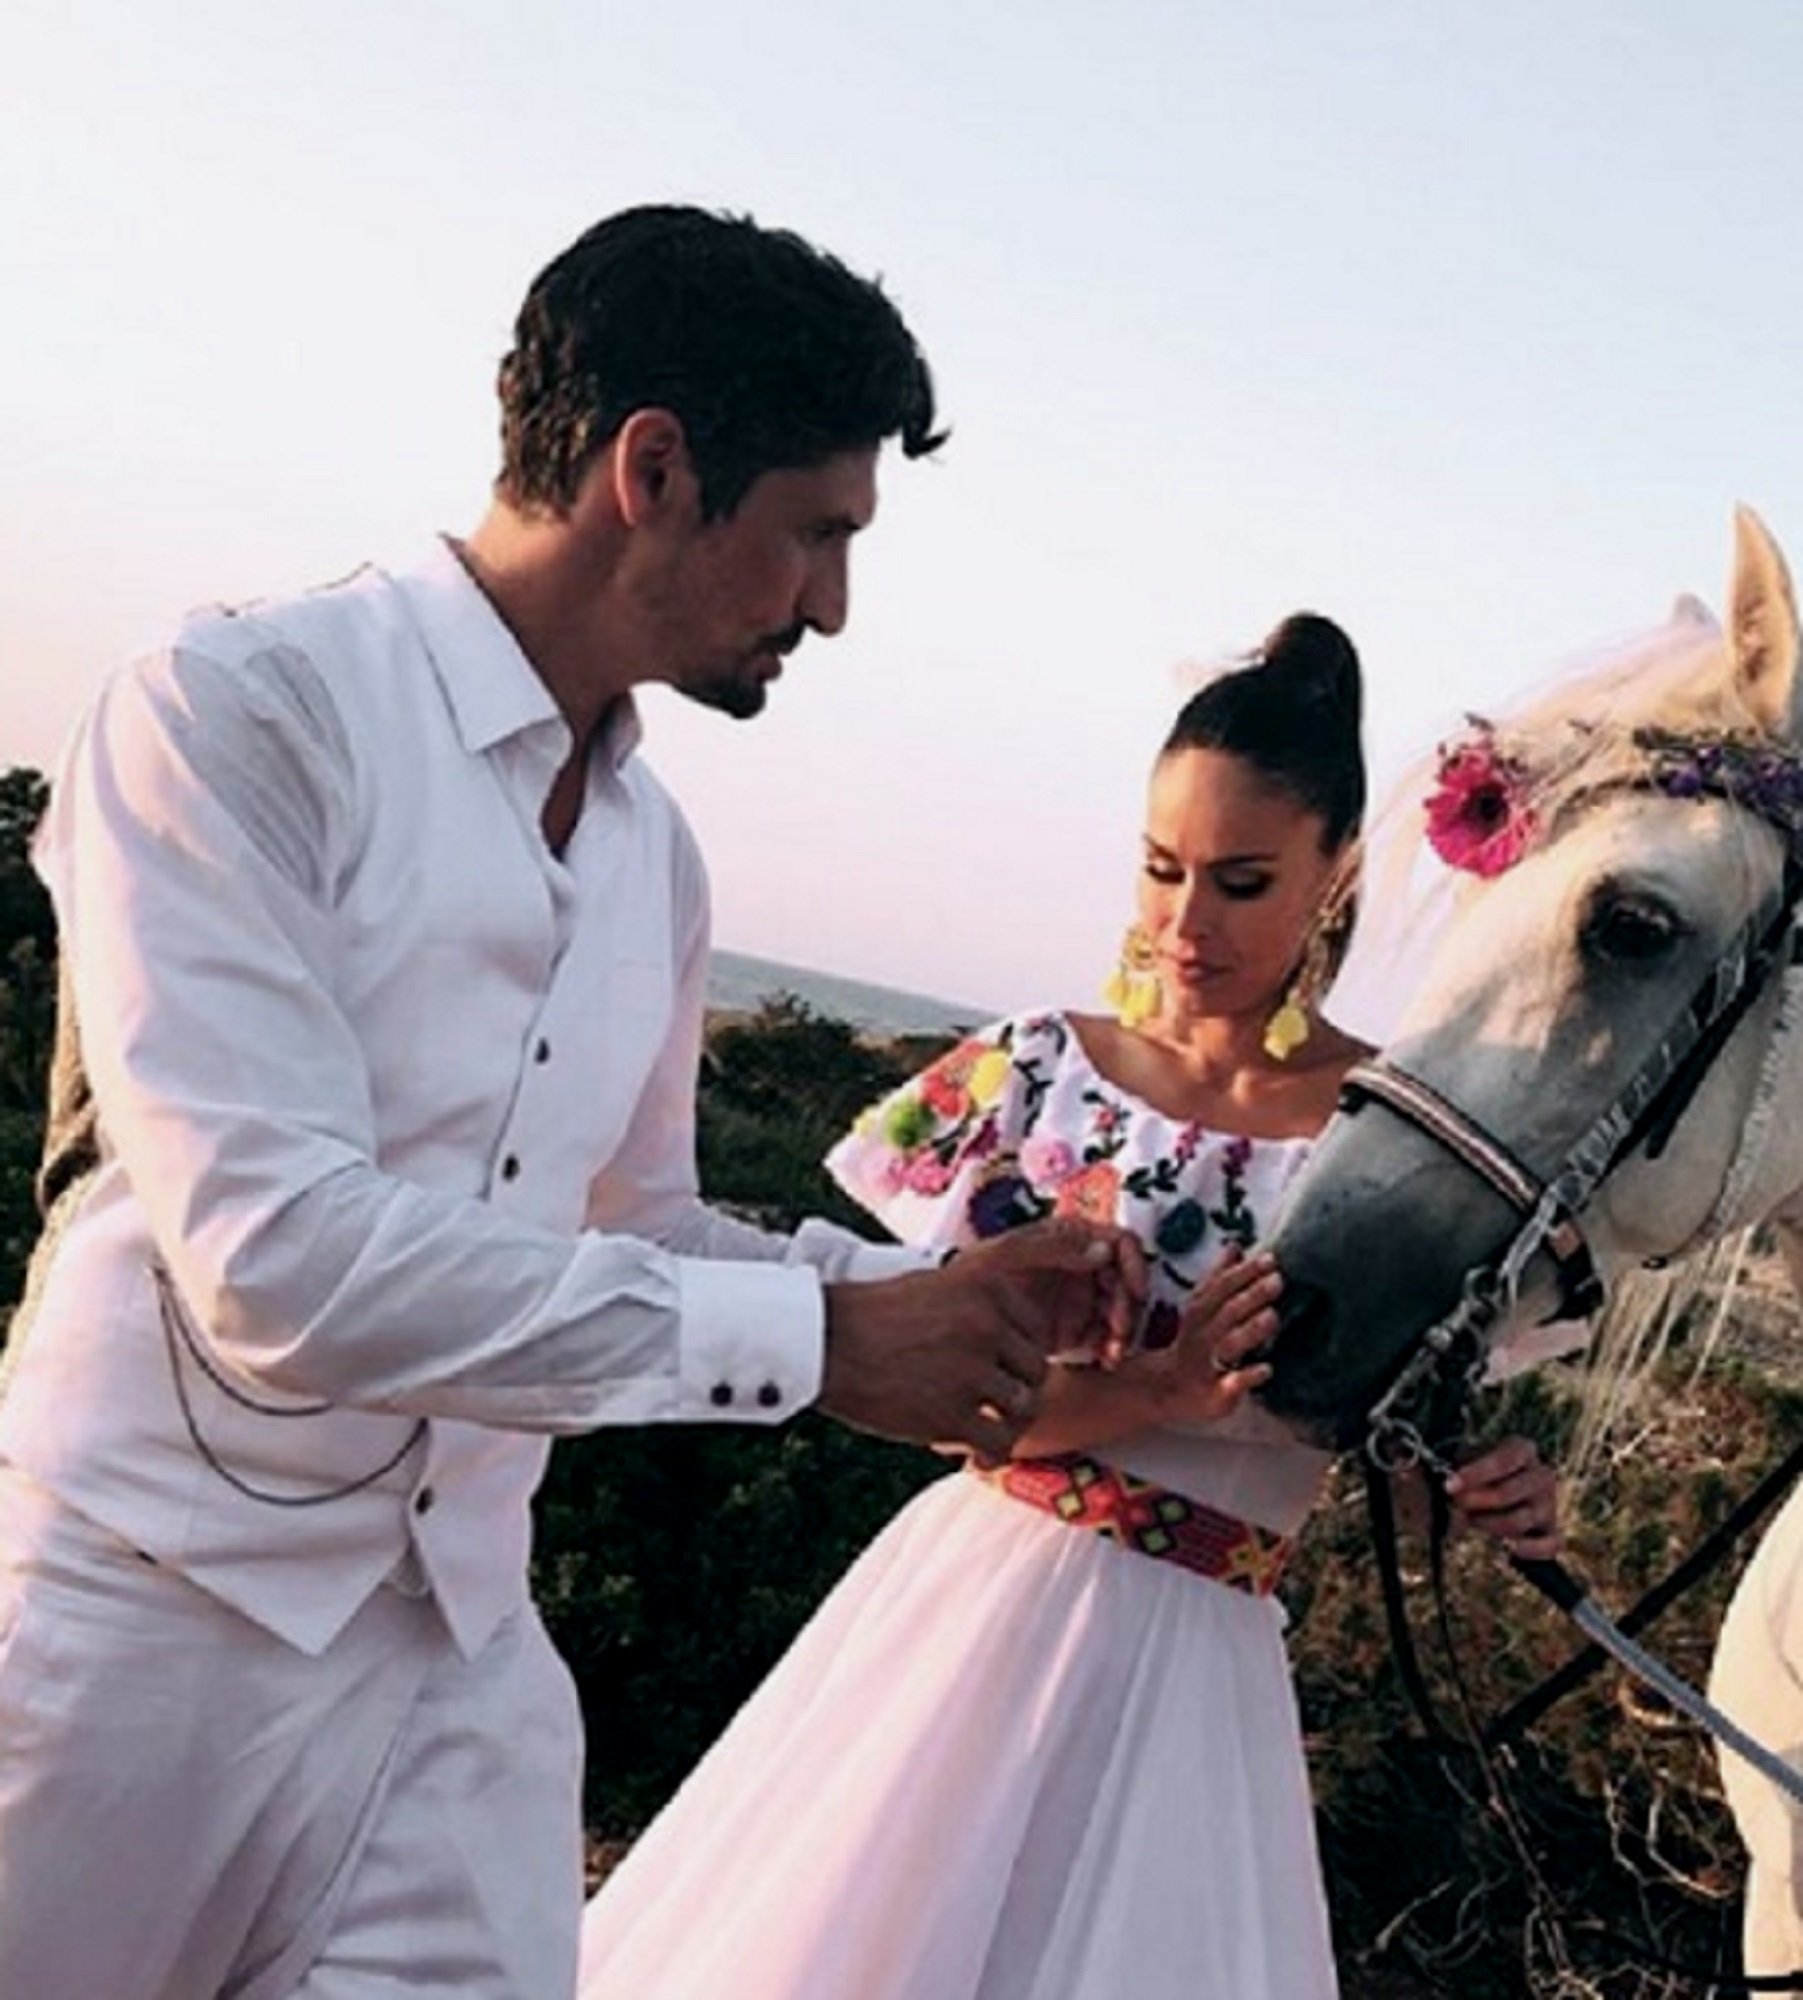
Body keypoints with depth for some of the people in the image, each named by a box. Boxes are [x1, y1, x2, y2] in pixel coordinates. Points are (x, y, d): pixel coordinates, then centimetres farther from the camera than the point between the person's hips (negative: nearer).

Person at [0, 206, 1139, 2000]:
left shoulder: (656, 855, 7)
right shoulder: (243, 714, -15)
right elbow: (280, 1258, -24)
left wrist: (944, 1293, 4)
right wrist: (809, 1340, -20)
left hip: (462, 1653, 6)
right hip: (144, 1624, -5)